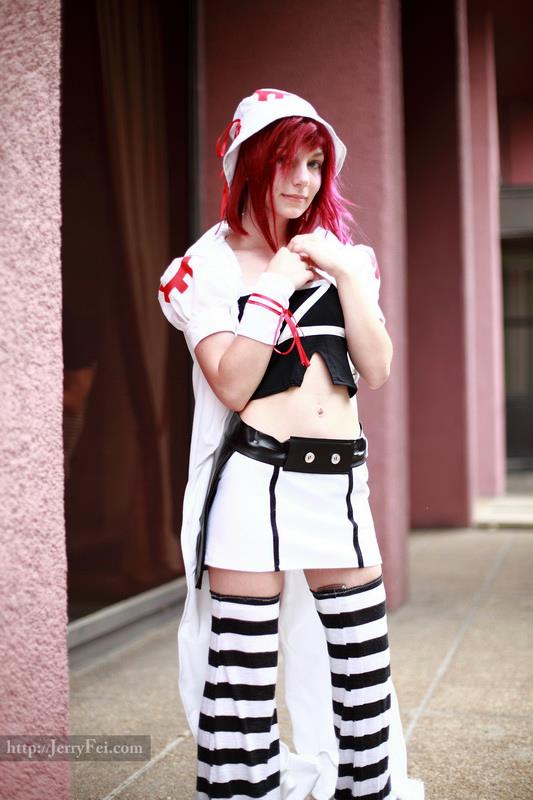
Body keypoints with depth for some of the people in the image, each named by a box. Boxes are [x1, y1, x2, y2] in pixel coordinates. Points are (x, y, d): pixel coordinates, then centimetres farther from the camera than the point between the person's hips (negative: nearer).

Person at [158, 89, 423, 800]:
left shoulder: (341, 256, 14)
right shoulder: (210, 264, 0)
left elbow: (377, 372, 5)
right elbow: (233, 385, -12)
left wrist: (345, 275, -4)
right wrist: (277, 284, -11)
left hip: (341, 482, 5)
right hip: (254, 481, -5)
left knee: (364, 668, 10)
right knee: (243, 673, -1)